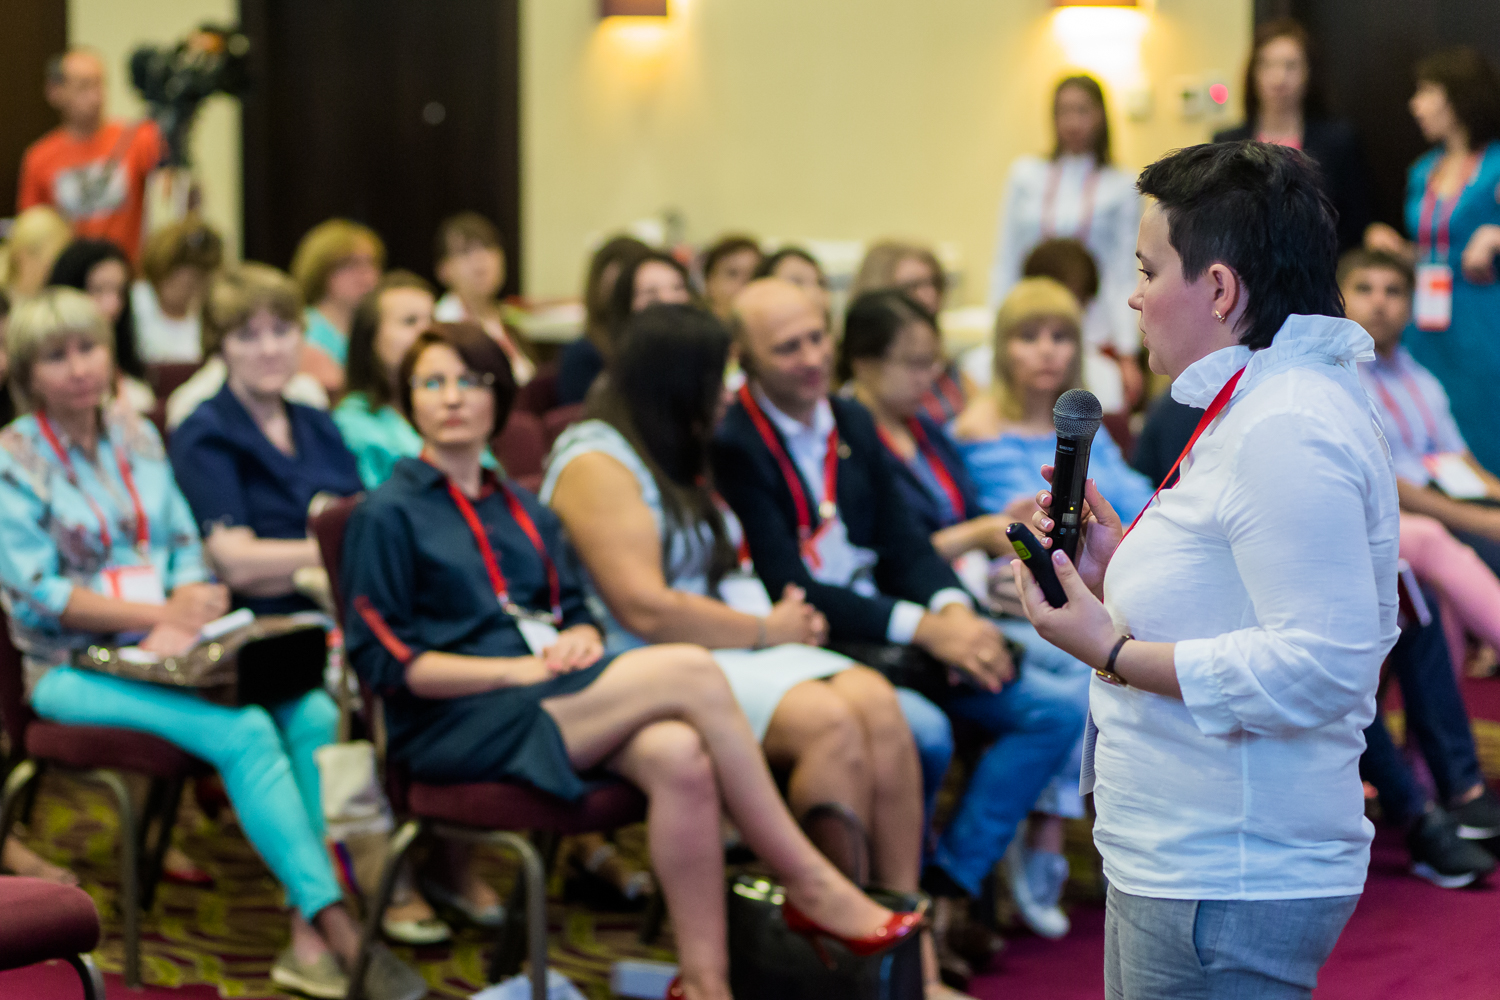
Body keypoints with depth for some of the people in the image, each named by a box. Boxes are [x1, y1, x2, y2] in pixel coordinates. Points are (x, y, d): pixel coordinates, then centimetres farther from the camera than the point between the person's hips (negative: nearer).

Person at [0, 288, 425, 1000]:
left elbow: (187, 549, 12)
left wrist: (186, 617, -11)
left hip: (171, 650, 5)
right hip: (75, 669, -5)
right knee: (245, 732, -30)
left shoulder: (137, 439, 13)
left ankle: (309, 941, -26)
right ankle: (339, 930, -27)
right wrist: (159, 613, -18)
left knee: (313, 715, -22)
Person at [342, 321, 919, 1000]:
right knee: (690, 672, -25)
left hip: (545, 702, 6)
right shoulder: (387, 517, 2)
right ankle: (812, 887, -18)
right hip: (455, 726, -6)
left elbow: (574, 611, 24)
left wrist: (579, 639, -2)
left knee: (679, 755, -30)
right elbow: (385, 661, -6)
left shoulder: (522, 511, 24)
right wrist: (519, 669, -14)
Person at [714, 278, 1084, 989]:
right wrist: (923, 629, -21)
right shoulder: (730, 444, -11)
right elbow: (790, 589, -17)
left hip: (884, 627, 8)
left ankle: (945, 892, -9)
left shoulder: (852, 423, 14)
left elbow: (903, 544, 14)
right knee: (921, 730, -34)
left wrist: (955, 610, -9)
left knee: (1056, 711, -6)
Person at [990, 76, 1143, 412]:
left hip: (1095, 337, -1)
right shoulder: (1025, 175, 9)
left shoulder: (1121, 188, 4)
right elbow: (1005, 262, 12)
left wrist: (1127, 356, -3)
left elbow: (1124, 276, 2)